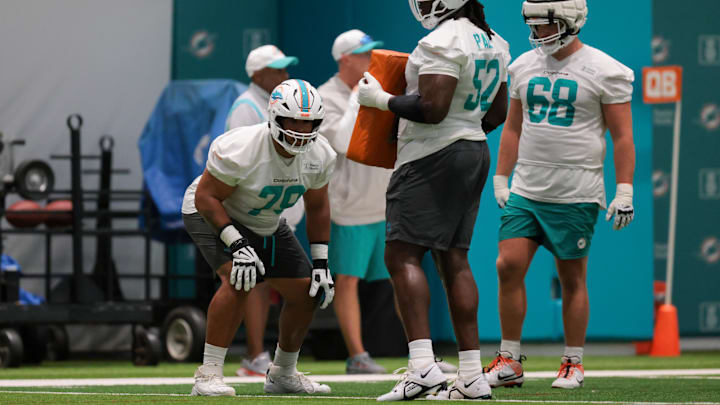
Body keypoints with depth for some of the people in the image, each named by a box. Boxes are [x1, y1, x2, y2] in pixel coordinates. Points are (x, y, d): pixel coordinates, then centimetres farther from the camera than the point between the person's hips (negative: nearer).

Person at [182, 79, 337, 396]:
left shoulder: (319, 155, -15)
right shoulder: (240, 150, -35)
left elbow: (317, 207, 2)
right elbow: (206, 197, -28)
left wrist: (321, 262, -2)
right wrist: (237, 245, -35)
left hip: (266, 224, 7)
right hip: (212, 214, -7)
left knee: (305, 291, 1)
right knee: (238, 279, -32)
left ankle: (283, 374, 23)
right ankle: (208, 375, -27)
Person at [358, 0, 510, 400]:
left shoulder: (443, 42, -17)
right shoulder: (493, 42, 13)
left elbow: (431, 108, -23)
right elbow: (497, 113, 19)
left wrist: (381, 99, -11)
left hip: (433, 157, -9)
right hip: (475, 154, 9)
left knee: (402, 255, -8)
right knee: (454, 258, 10)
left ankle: (422, 366, -20)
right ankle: (472, 376, 7)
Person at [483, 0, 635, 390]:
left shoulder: (604, 71, -5)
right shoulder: (524, 66, 10)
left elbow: (622, 136, -4)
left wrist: (624, 191, -9)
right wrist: (501, 179, 14)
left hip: (575, 196, -4)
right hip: (526, 191, 5)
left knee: (572, 278, 2)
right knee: (509, 266, -6)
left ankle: (573, 363, 14)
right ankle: (509, 362, 2)